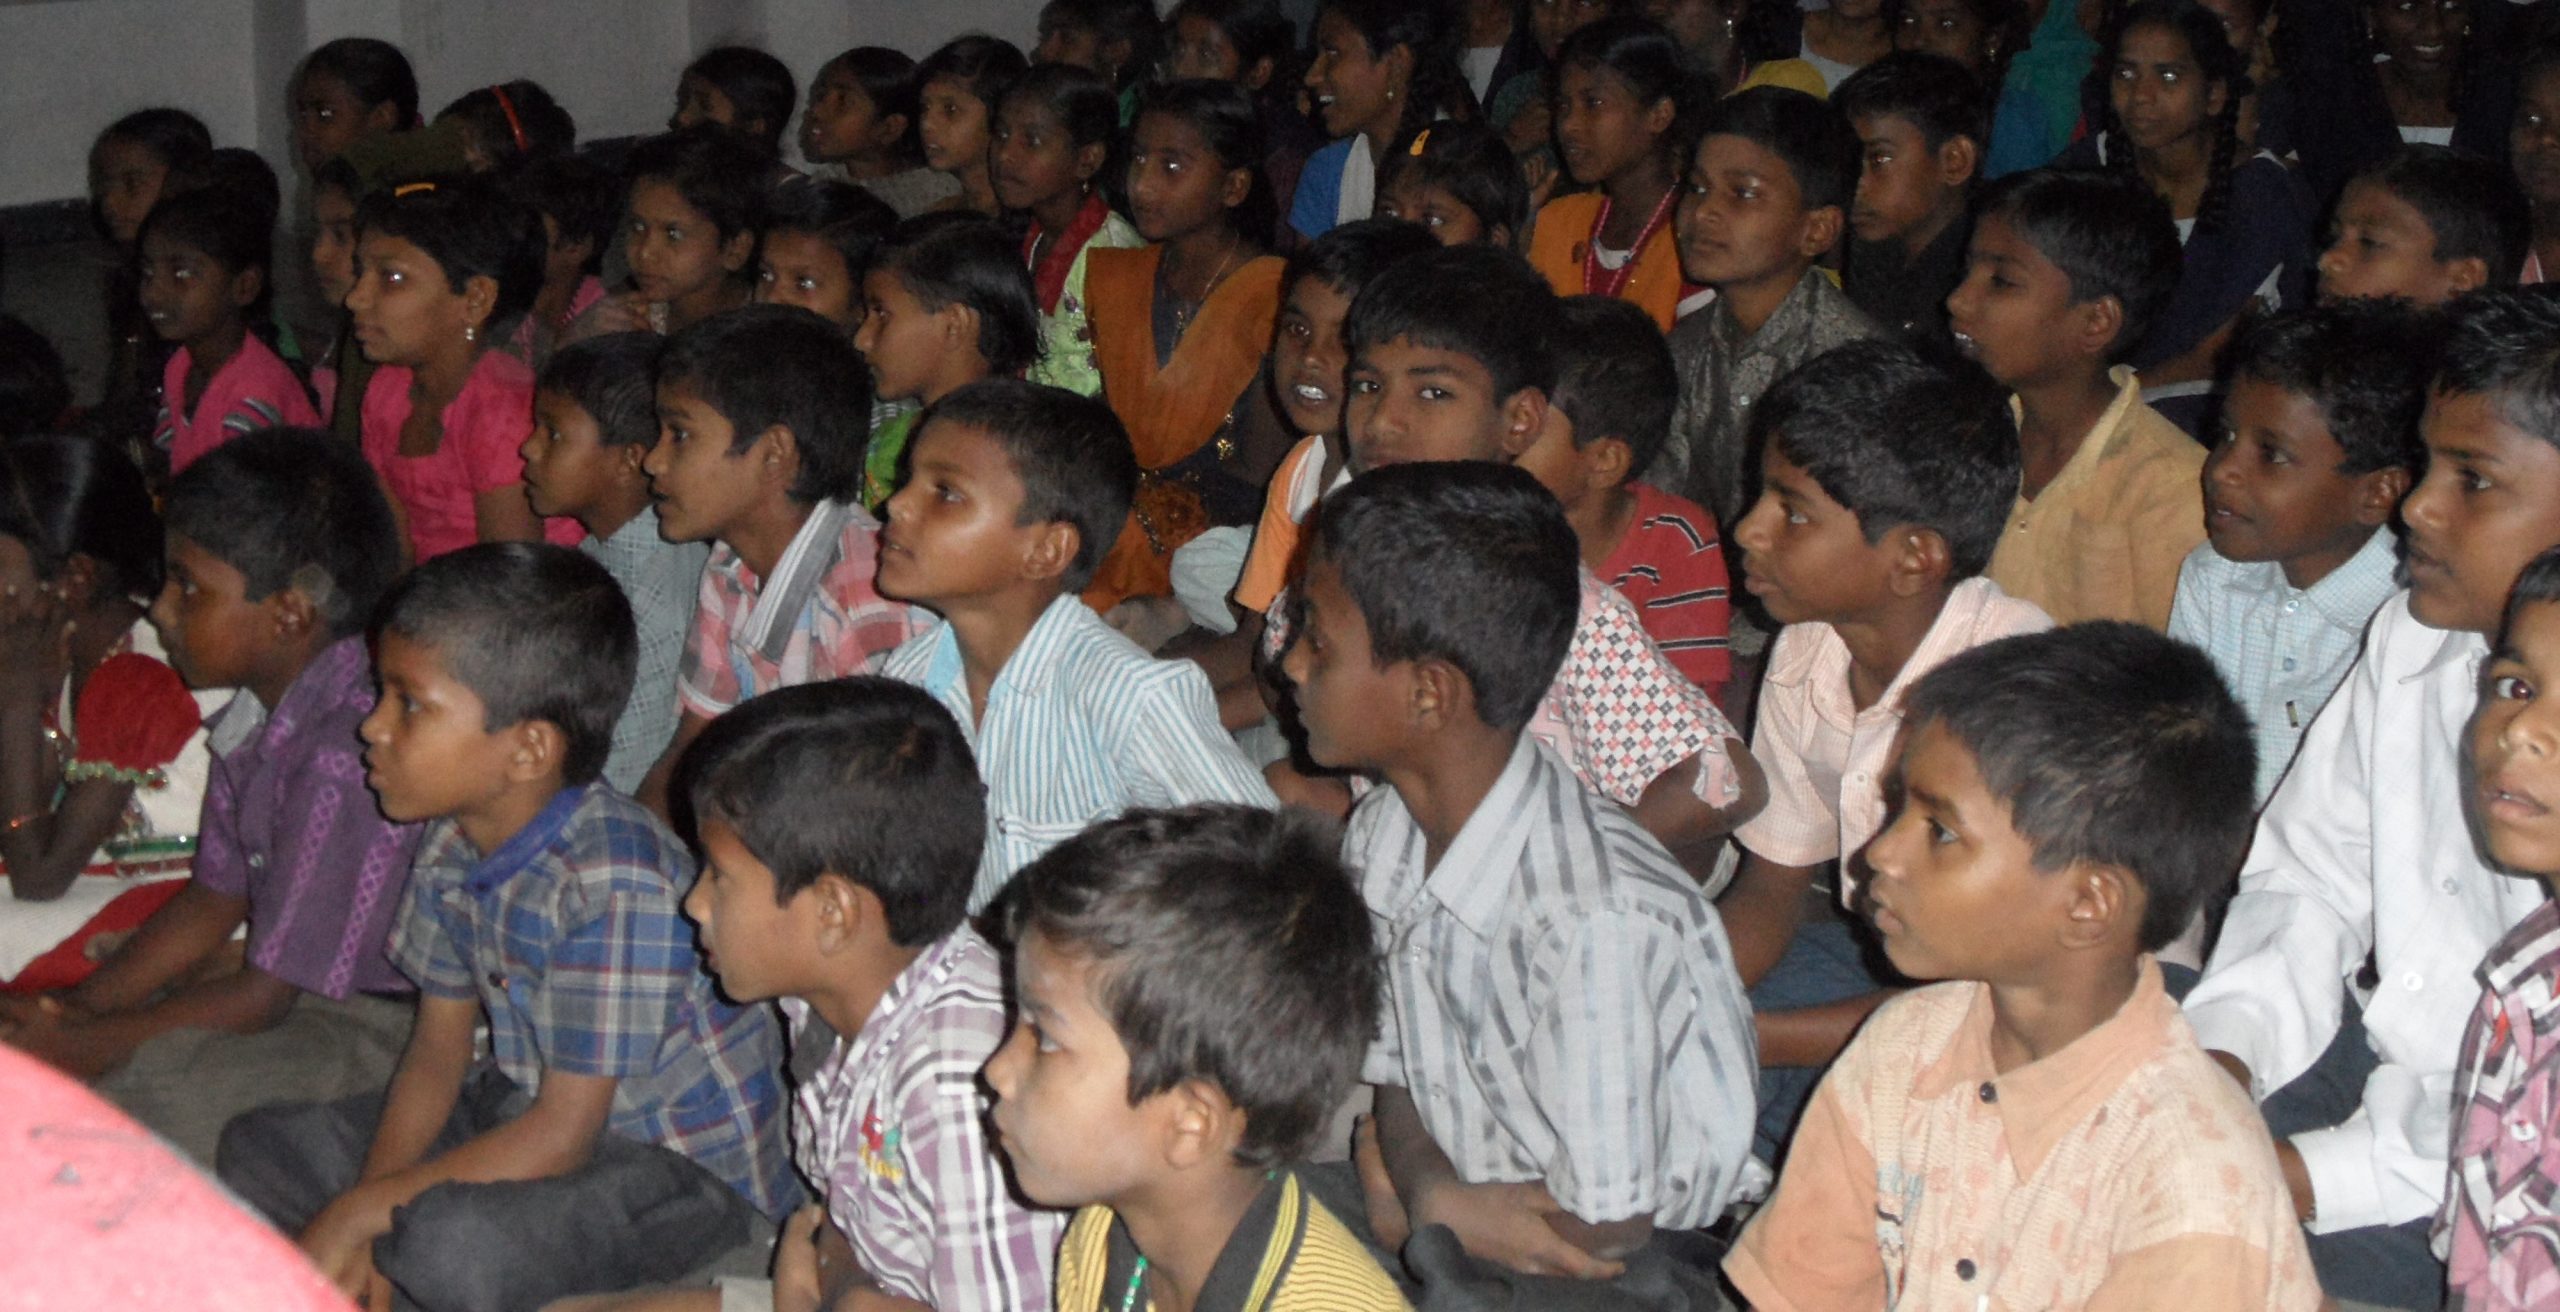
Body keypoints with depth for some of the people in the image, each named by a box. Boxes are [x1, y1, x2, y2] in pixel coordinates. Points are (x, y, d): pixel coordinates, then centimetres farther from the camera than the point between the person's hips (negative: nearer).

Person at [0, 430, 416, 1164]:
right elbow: (212, 902, 13)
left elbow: (265, 995, -21)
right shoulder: (261, 708, 2)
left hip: (377, 1025, -10)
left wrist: (82, 1045, -12)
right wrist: (72, 1008, 2)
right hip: (292, 983, 10)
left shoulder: (347, 753, -29)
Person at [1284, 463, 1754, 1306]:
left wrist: (1424, 1203, -8)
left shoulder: (1597, 919, -29)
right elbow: (1398, 1082, 7)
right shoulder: (1382, 840, -3)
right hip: (1441, 1224, 7)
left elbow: (1601, 1229, -21)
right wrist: (1426, 1184, -15)